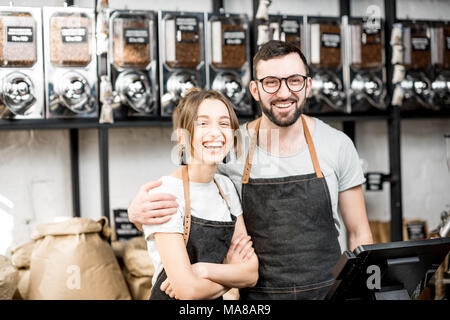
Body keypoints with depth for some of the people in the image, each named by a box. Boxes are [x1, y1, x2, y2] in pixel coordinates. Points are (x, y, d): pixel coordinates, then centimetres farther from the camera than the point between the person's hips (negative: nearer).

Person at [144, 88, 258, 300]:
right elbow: (187, 290, -25)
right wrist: (233, 274, -10)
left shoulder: (226, 187, 1)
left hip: (217, 300, 6)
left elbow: (252, 274, -3)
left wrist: (205, 269, -19)